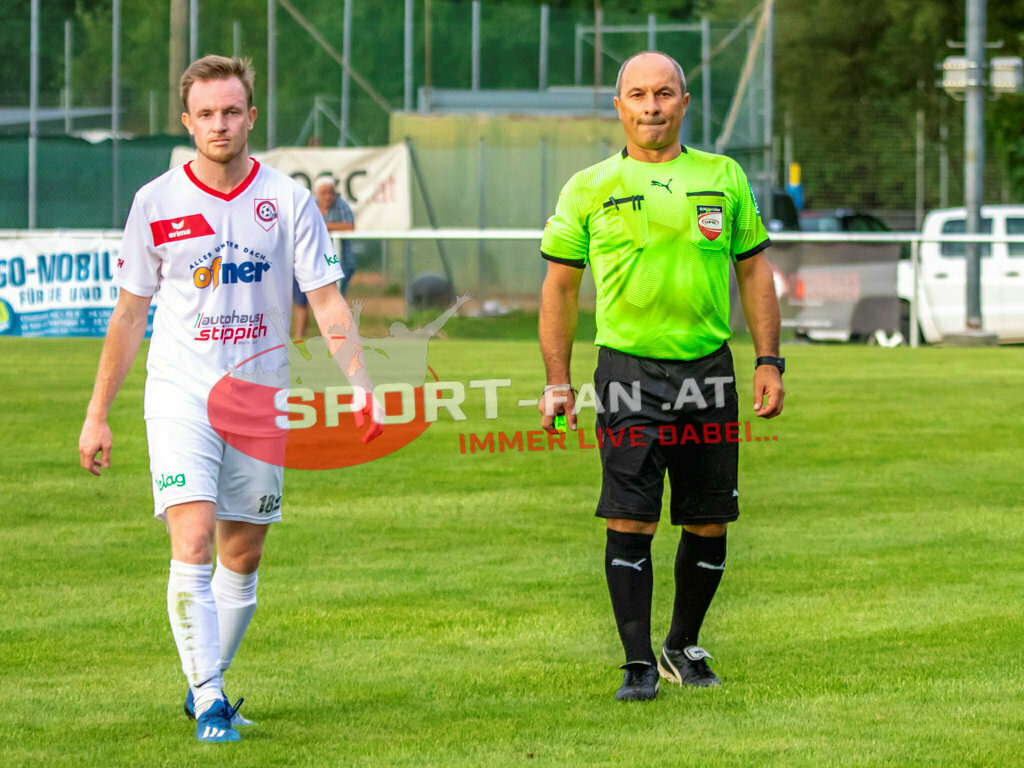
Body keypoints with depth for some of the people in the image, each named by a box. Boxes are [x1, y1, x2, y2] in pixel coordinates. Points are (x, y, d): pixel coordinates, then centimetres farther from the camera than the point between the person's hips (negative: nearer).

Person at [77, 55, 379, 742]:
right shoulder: (156, 203, -1)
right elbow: (130, 313, 7)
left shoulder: (288, 201, -1)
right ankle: (208, 702, -14)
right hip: (181, 395, -2)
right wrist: (98, 415, 8)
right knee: (193, 547, -16)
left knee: (242, 559, 8)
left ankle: (208, 685, 26)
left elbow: (328, 300, 0)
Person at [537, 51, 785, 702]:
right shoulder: (590, 189, 3)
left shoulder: (724, 178, 8)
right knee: (630, 520, -9)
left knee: (709, 524, 6)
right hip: (629, 372, -2)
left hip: (708, 372, 2)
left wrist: (769, 361, 6)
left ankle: (684, 648, 24)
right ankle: (638, 665, -3)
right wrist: (558, 381, 1)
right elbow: (560, 286, 7)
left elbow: (754, 270, 13)